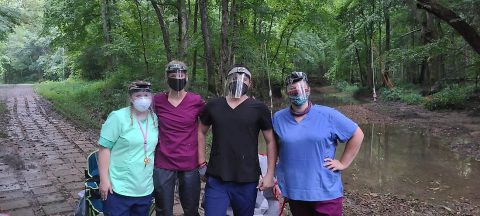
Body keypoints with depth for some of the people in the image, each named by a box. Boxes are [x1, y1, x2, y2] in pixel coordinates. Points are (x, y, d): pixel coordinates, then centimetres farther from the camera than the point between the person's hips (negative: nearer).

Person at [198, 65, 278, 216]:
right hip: (216, 180, 1)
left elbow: (271, 141, 0)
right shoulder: (213, 106, 3)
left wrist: (270, 174, -5)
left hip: (247, 181, -1)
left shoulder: (259, 109, -3)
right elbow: (201, 132, 16)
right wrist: (201, 163, 9)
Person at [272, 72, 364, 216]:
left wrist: (343, 163, -2)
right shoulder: (278, 118, 2)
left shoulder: (328, 115, -6)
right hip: (293, 191, 3)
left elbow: (357, 135, 1)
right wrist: (273, 177, 9)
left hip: (325, 191, -2)